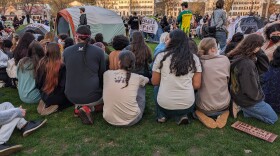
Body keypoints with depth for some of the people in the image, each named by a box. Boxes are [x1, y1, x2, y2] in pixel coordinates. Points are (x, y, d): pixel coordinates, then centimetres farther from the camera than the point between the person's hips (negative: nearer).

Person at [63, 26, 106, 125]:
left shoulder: (66, 51, 0)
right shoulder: (98, 52, -7)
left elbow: (66, 73, 14)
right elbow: (102, 74, 3)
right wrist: (101, 89, 21)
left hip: (71, 97, 5)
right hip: (92, 96, -4)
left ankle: (78, 107, 5)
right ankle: (88, 108, -1)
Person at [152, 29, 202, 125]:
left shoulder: (161, 56, -4)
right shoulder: (194, 58, 1)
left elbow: (155, 82, 2)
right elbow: (197, 85, 0)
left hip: (164, 105, -1)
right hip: (187, 105, 1)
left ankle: (162, 115, 14)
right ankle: (182, 116, 9)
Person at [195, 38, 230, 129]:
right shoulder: (225, 59, -8)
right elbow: (228, 80, 7)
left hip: (204, 107, -1)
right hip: (224, 105, 1)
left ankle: (204, 116, 6)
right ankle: (222, 114, 8)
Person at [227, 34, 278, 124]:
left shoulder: (238, 57, -4)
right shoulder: (246, 64, -34)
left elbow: (264, 68, 0)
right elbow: (250, 90, -29)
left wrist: (258, 52, -13)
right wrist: (258, 97, -7)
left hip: (239, 95, 9)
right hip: (248, 100, -9)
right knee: (273, 118, 14)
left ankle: (241, 106, 13)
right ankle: (243, 108, 2)